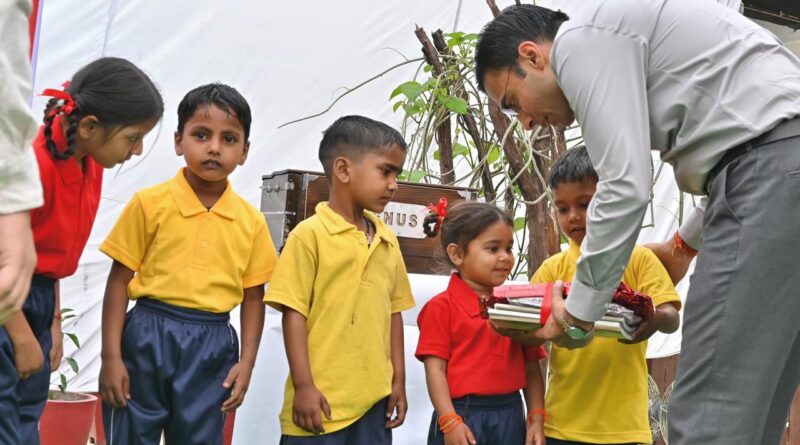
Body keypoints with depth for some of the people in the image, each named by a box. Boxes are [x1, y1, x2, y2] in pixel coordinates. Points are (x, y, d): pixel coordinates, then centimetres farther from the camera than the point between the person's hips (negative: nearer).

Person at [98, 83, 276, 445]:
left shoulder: (251, 222, 2)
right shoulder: (150, 204, -5)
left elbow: (253, 297, 7)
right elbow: (119, 281, -3)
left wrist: (246, 363, 1)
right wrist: (111, 356, -6)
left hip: (212, 346, 2)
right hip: (147, 337, -2)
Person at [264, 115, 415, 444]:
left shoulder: (388, 240, 11)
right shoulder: (310, 235, -7)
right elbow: (294, 314, -9)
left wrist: (398, 380, 12)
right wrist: (303, 386, -12)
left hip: (374, 398, 6)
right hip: (323, 400, -5)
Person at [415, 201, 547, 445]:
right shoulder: (442, 307, -5)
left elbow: (531, 368, 11)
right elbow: (435, 368, -9)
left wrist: (536, 418, 3)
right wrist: (450, 422, -16)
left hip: (510, 416, 5)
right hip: (463, 416, -4)